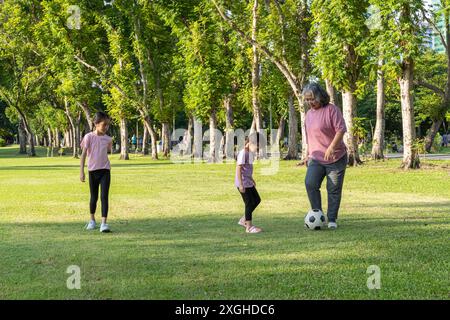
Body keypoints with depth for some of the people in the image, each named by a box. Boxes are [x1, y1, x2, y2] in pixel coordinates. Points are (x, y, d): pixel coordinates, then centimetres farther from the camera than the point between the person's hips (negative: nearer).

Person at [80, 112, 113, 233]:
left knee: (104, 197, -10)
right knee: (94, 197, 13)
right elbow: (83, 154, -7)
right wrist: (82, 171, -10)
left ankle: (104, 223, -13)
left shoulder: (108, 139, 1)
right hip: (92, 171, -1)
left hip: (105, 170, 1)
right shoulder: (89, 137, -7)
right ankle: (92, 221, 32)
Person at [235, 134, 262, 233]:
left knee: (257, 200, 13)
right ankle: (249, 227, 3)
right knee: (249, 203, -5)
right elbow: (238, 169, -20)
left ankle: (244, 220, 20)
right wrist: (241, 184, -22)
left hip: (248, 182, 10)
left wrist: (252, 179, 24)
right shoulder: (243, 153, -17)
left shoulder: (249, 153, 11)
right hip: (243, 183, -10)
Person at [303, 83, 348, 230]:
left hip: (335, 158, -5)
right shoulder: (309, 113, 12)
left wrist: (331, 147, -28)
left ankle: (332, 219, 13)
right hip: (316, 158, 5)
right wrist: (308, 154, 20)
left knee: (334, 189, 1)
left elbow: (341, 130, -18)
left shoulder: (331, 109, -10)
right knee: (310, 183, -15)